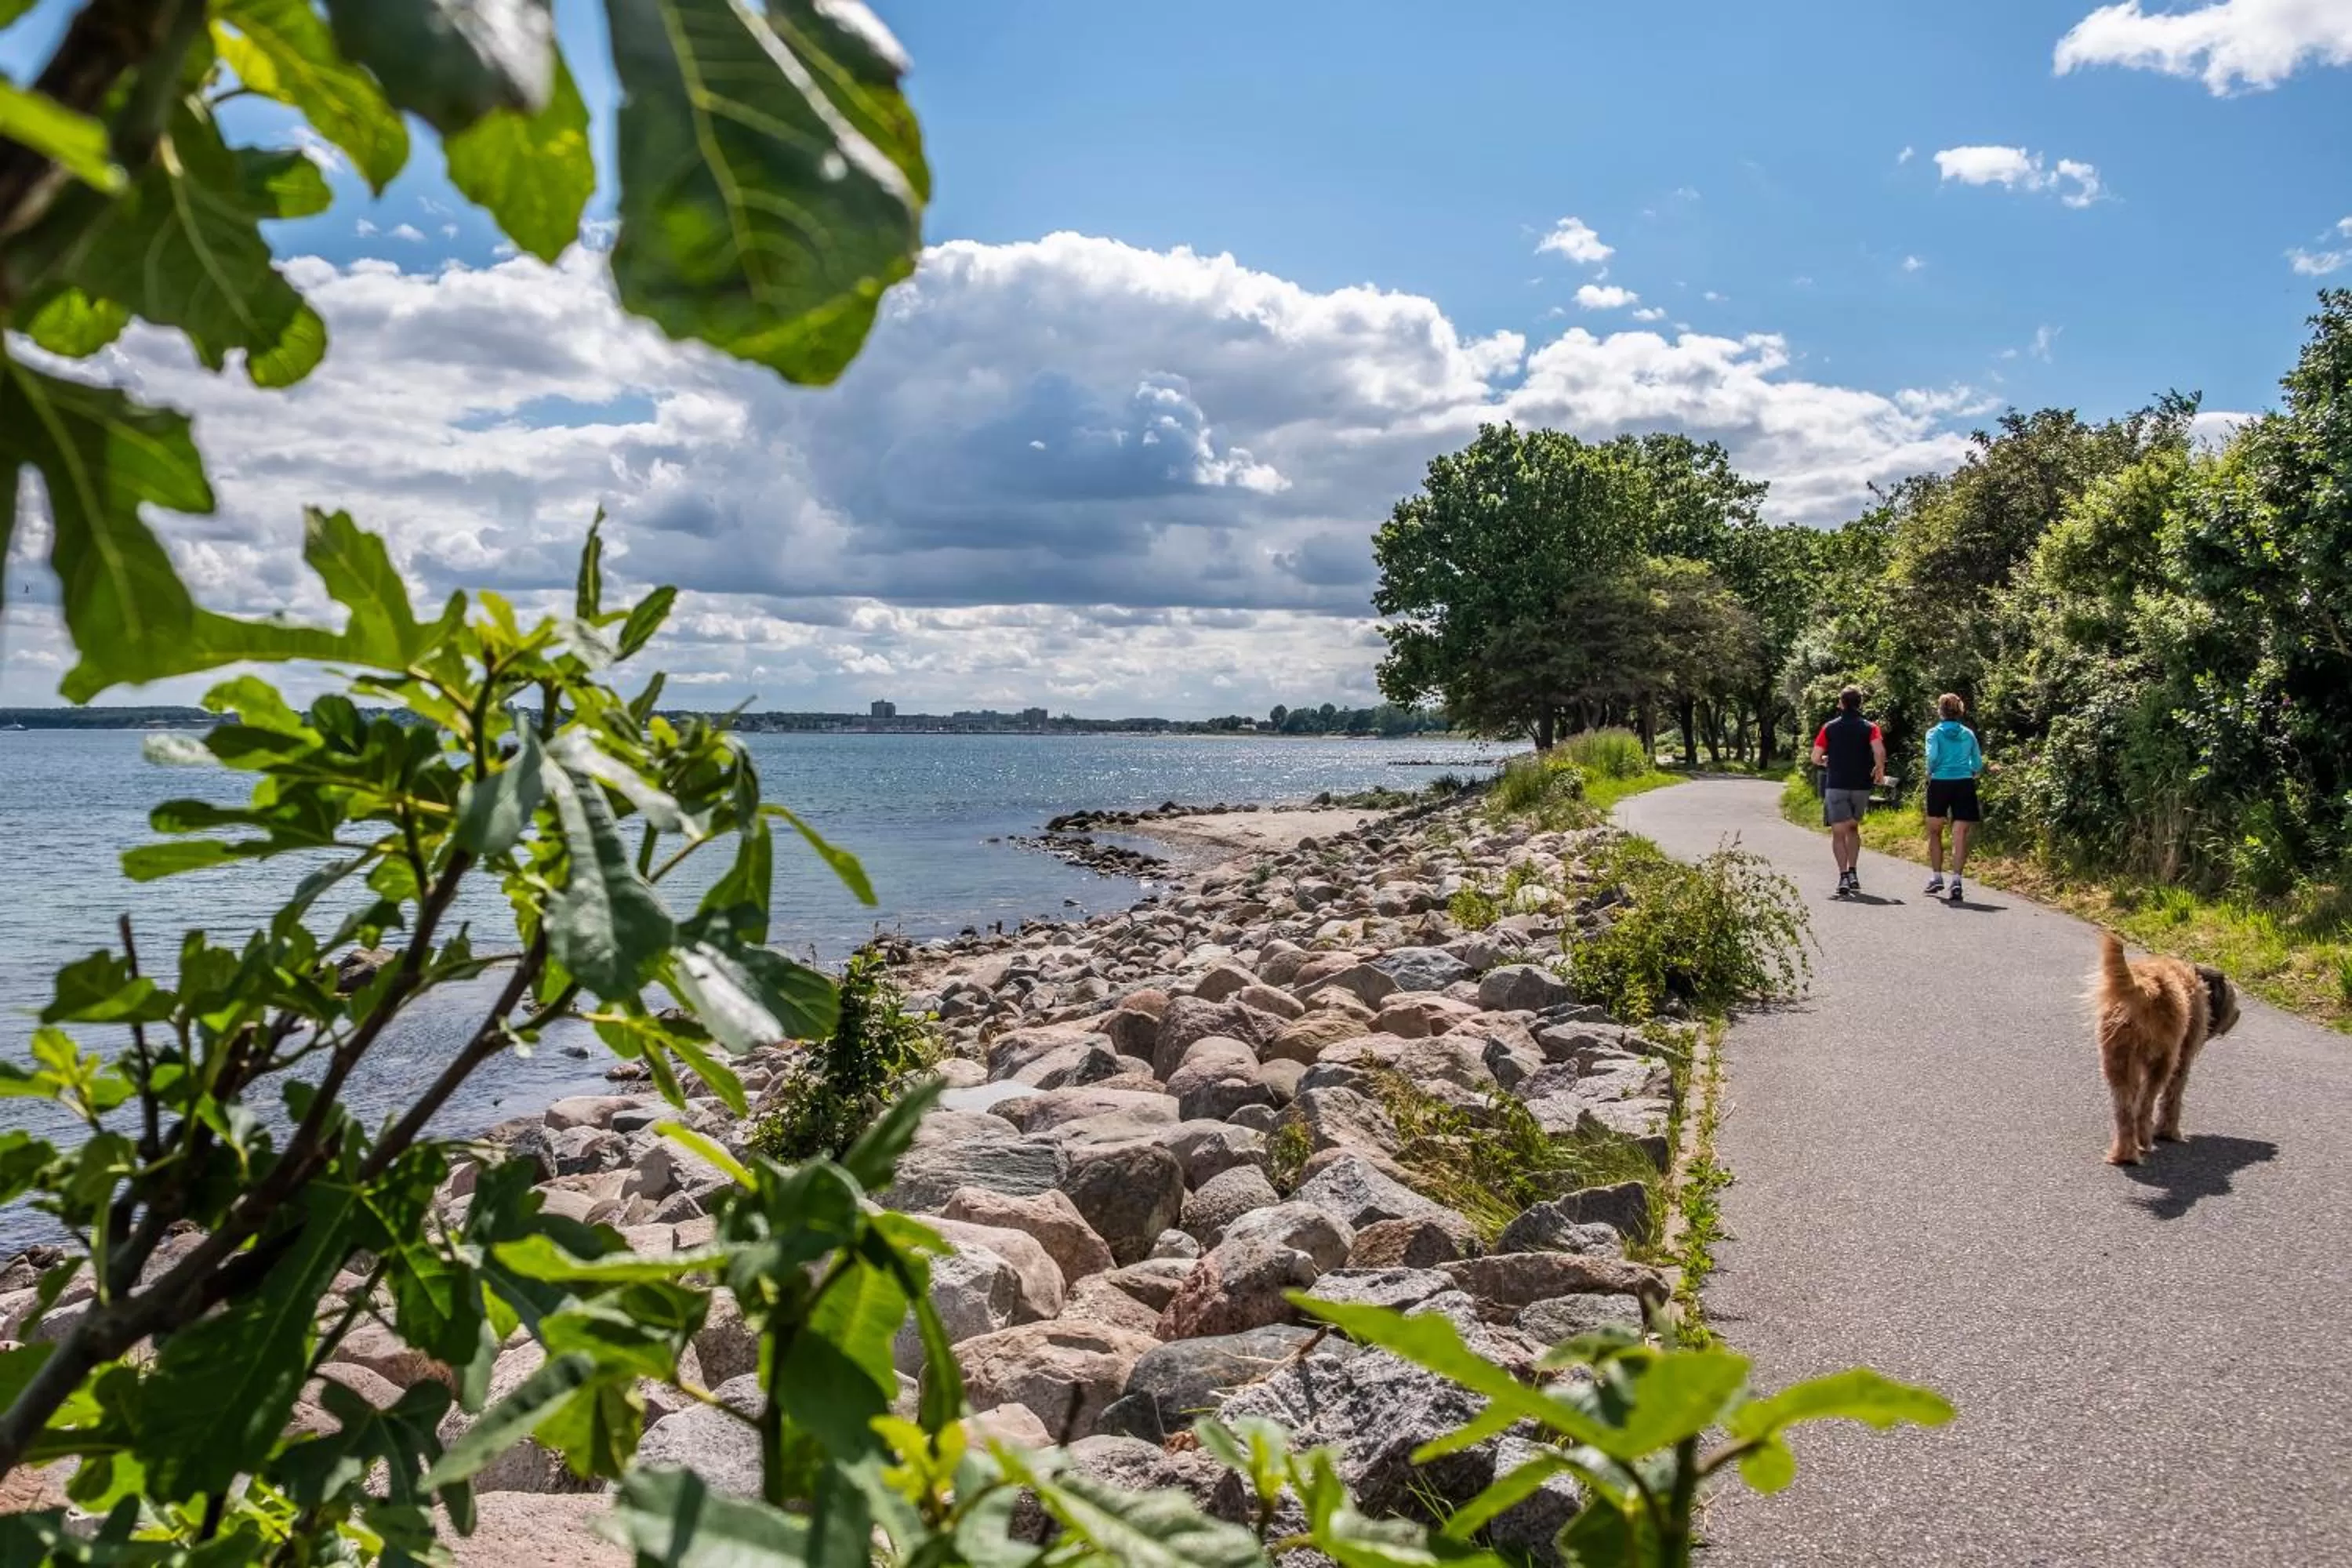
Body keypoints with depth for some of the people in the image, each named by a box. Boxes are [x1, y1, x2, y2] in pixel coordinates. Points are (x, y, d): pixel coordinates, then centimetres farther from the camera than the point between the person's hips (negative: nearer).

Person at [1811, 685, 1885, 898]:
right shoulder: (1870, 727, 1)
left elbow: (1816, 758, -2)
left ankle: (1843, 877, -17)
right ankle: (1853, 873, 16)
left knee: (1839, 832, -2)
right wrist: (1879, 771, 0)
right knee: (1853, 828, 21)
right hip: (1861, 786, 2)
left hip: (1836, 785, -2)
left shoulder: (1830, 728, 2)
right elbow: (1880, 752, -17)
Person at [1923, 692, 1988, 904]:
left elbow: (1932, 756, -16)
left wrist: (1930, 772, 2)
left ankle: (1936, 877, 20)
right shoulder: (1968, 734, 8)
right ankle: (1956, 881, -14)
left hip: (1940, 784, -1)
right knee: (1960, 835, -3)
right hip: (1964, 786, 1)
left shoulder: (1935, 733, -1)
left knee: (1934, 832, 16)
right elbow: (1978, 765, 7)